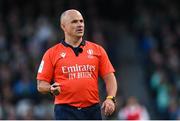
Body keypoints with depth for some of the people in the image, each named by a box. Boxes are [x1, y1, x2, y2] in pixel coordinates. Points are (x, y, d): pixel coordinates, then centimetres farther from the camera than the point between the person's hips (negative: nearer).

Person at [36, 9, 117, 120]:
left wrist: (110, 98, -8)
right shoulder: (52, 53, 5)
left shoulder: (97, 50, 11)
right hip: (66, 111, -2)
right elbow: (41, 85, 5)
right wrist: (51, 89, -17)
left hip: (92, 111, 3)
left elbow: (109, 77, 9)